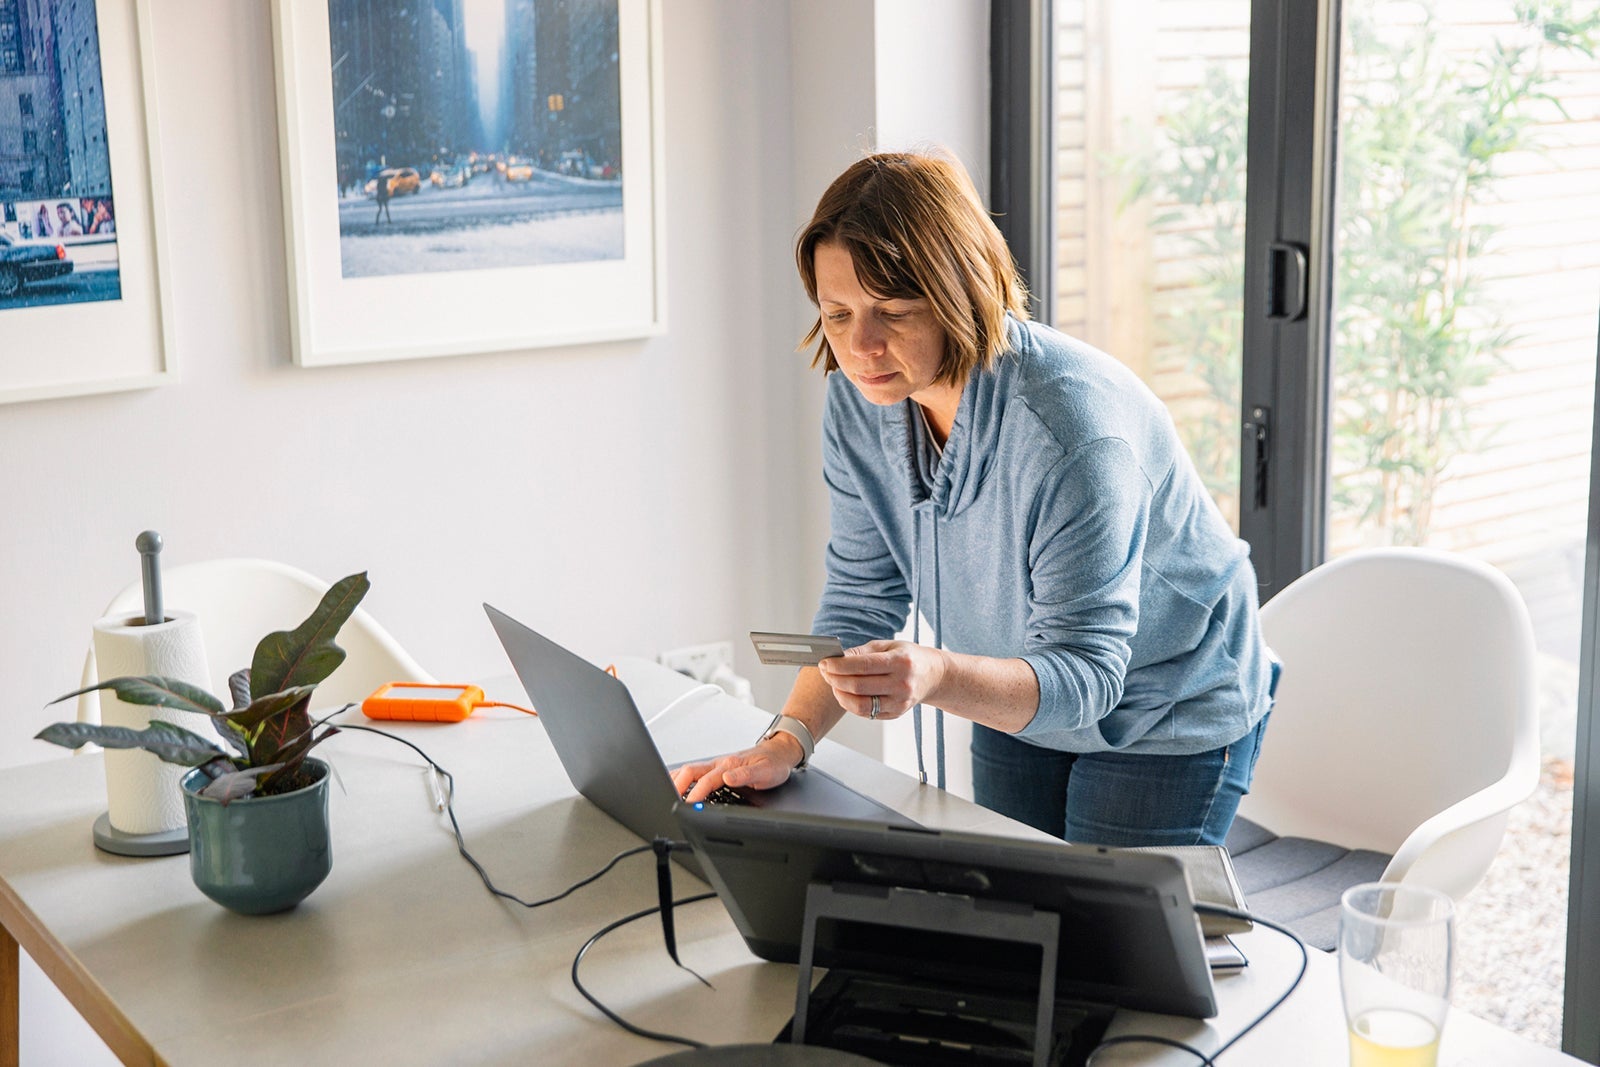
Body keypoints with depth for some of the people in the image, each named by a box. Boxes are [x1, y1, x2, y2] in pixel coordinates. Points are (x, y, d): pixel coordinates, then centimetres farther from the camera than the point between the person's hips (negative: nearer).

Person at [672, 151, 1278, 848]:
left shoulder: (1076, 431, -35)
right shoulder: (859, 398, -14)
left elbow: (1084, 672, -33)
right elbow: (860, 600, -8)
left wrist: (936, 677, -52)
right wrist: (787, 741, -23)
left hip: (1170, 720, -6)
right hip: (1020, 708, 6)